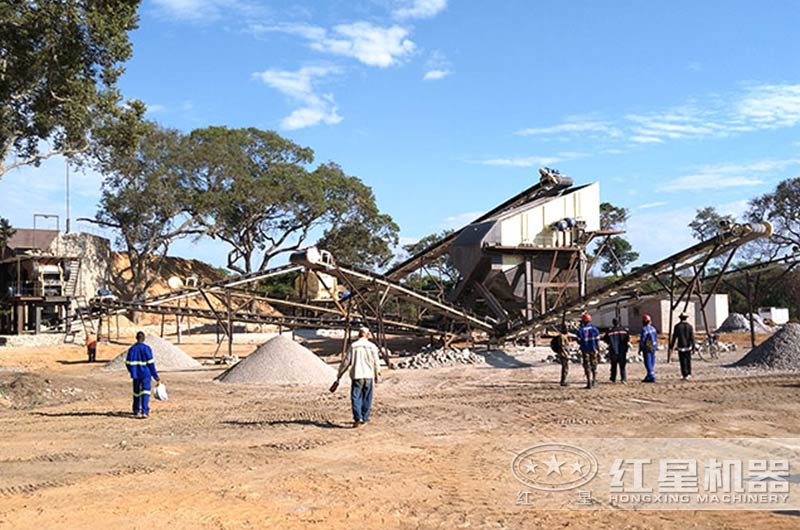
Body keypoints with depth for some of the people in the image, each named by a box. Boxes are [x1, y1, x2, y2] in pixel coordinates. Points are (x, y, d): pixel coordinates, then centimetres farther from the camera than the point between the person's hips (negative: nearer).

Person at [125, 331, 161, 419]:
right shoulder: (147, 348, -9)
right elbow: (150, 363, -9)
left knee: (136, 393, 15)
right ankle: (144, 412, -15)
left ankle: (136, 412, 24)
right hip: (146, 374, -4)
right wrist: (156, 376, -3)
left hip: (136, 375, 4)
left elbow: (128, 363, 3)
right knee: (145, 393, -4)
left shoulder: (131, 349, 2)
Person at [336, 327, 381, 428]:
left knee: (356, 398, -1)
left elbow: (346, 362, -1)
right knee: (367, 399, 12)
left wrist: (339, 374, 10)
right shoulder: (372, 346, 1)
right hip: (369, 376, 2)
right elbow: (376, 362, 6)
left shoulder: (353, 346, -2)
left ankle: (357, 418, -13)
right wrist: (377, 375, 22)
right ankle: (365, 418, 18)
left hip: (356, 375, -2)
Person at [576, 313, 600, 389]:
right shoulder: (595, 329, -4)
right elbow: (598, 341, -4)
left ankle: (589, 383, -3)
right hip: (593, 350, 2)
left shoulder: (581, 330, -11)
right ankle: (594, 380, 25)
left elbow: (579, 341, -8)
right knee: (594, 365, 18)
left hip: (585, 350, -2)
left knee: (587, 366, 2)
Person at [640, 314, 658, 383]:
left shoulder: (644, 329, -15)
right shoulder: (653, 328, 9)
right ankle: (648, 377, 19)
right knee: (652, 363, 12)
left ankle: (652, 377, -8)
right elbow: (656, 339, 14)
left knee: (648, 363, -4)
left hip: (647, 348, -8)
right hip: (653, 348, 8)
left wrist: (640, 349, -8)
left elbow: (642, 340, -15)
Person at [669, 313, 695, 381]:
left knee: (683, 362, 0)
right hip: (688, 346, 2)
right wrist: (693, 347, -1)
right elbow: (692, 337, -3)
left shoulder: (677, 326, -5)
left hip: (681, 347, -2)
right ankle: (689, 374, 19)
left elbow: (674, 337, -2)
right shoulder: (689, 326, -1)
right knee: (688, 361, 14)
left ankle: (685, 376, -3)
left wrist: (672, 346, 7)